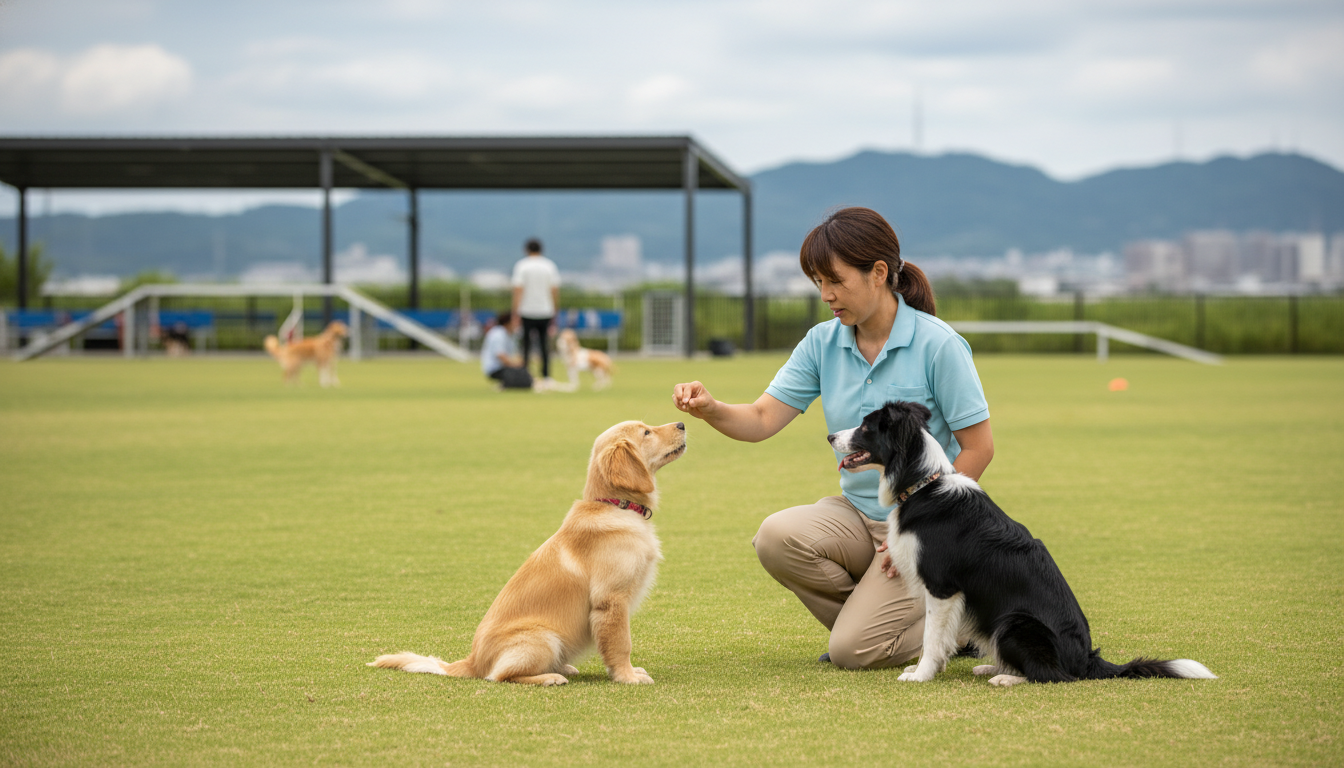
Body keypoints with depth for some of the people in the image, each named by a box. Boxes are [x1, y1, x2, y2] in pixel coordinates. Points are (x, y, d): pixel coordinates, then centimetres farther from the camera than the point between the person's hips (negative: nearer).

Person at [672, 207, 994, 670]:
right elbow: (762, 419, -6)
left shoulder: (938, 345, -15)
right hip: (859, 514, 5)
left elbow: (978, 448, -12)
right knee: (776, 537, -26)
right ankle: (869, 614, 1)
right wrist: (709, 409, -27)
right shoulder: (823, 344, 1)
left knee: (853, 652, -19)